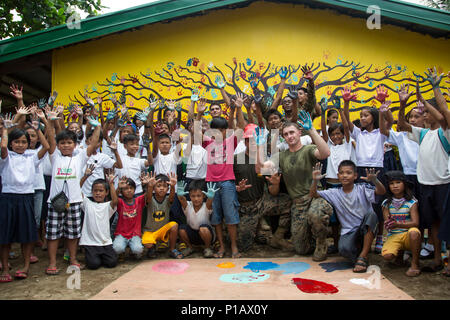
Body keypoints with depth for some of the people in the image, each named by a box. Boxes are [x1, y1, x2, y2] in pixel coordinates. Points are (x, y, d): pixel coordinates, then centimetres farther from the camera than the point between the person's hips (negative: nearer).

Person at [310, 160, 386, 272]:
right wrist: (315, 180, -23)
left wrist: (374, 180, -41)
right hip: (348, 232, 0)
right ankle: (358, 248, 9)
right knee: (344, 249, -32)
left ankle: (363, 256, -22)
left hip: (367, 229, 0)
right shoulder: (335, 193, 3)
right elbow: (313, 194, -3)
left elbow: (382, 192, -19)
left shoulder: (362, 189, -4)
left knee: (371, 215, -33)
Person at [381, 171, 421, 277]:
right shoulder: (386, 203, 2)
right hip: (393, 236, 2)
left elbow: (415, 223, -15)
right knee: (387, 256, -26)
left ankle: (415, 263, -16)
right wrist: (388, 225, -28)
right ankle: (399, 253, 14)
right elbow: (387, 224, -1)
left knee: (414, 232, -37)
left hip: (408, 236, -2)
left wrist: (397, 224, -33)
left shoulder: (411, 202, -4)